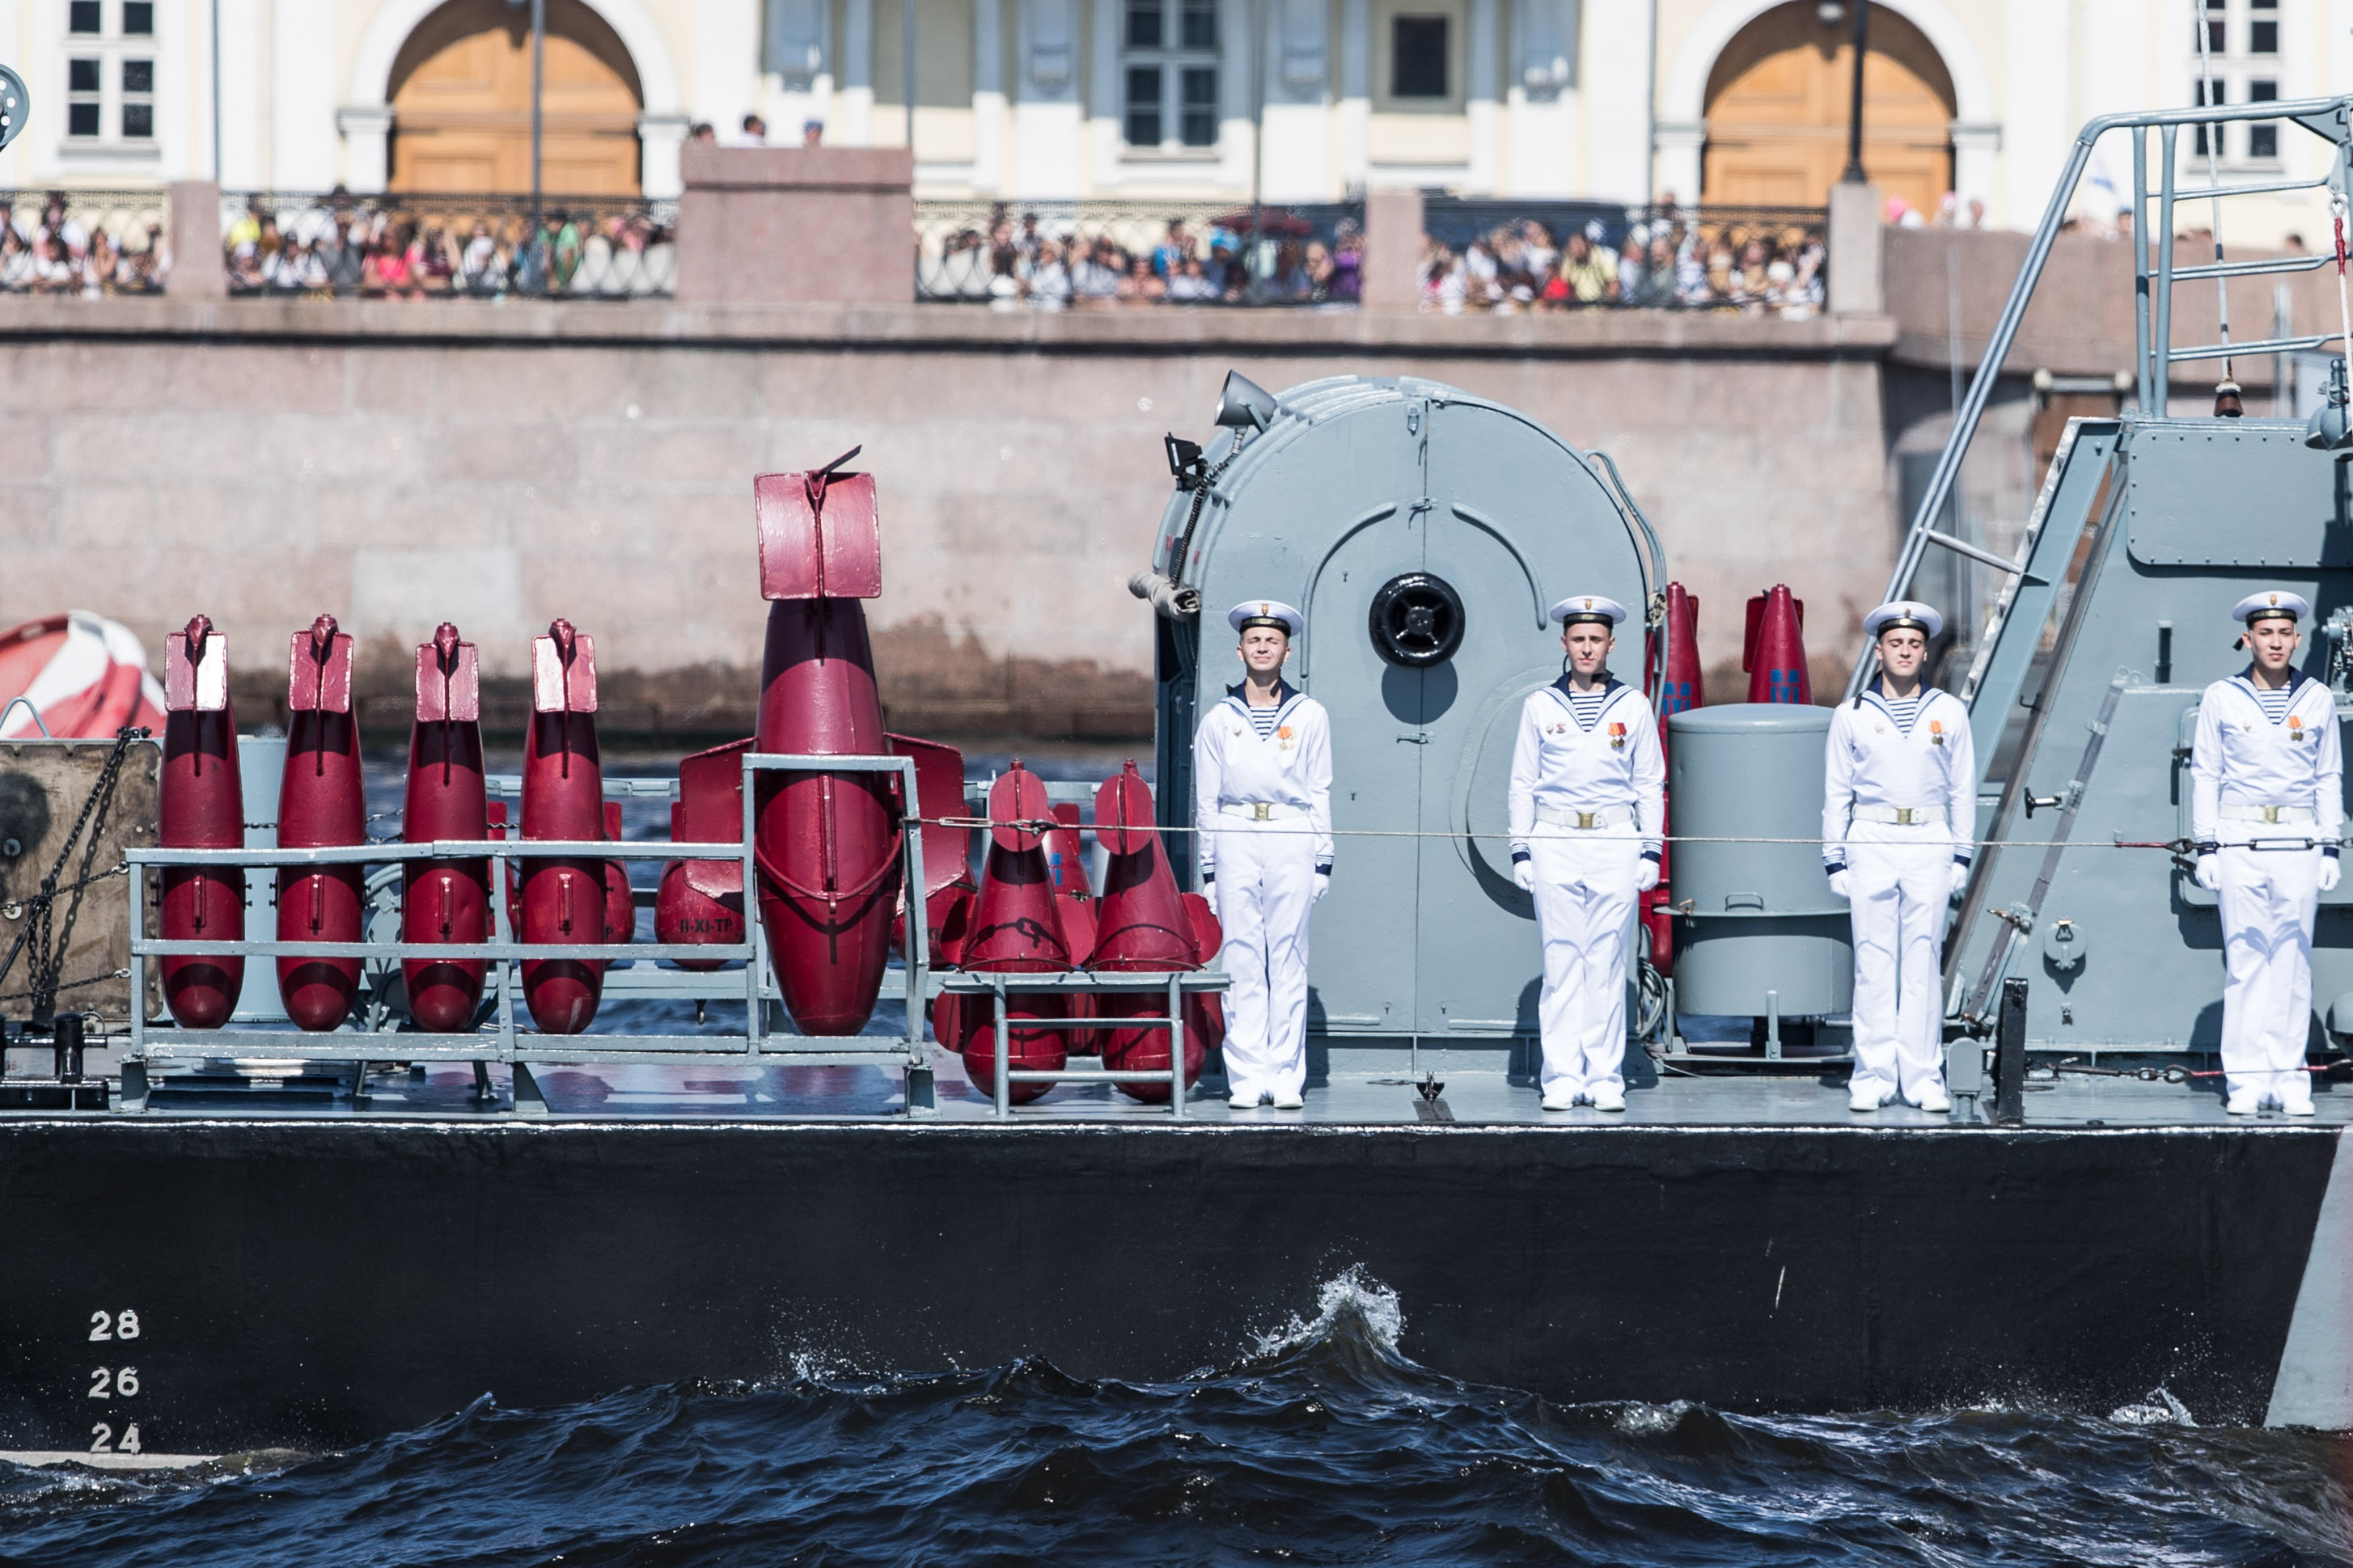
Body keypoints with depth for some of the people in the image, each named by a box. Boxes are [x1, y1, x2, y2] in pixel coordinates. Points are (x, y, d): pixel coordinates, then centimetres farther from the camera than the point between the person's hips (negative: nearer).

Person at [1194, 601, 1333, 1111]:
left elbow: (1320, 792, 11)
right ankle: (1247, 1078, -2)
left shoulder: (1310, 716, 11)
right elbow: (1206, 798, 12)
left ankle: (1286, 1078, -1)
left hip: (1291, 840, -1)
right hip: (1235, 840, 1)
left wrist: (1322, 859, 4)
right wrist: (1209, 868, 6)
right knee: (1241, 960, -3)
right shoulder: (1220, 719, 12)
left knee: (1289, 961, -3)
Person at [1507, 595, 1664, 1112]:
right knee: (1560, 962, -2)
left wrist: (1650, 851, 3)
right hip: (1554, 845, 0)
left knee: (1606, 963, -1)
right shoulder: (1540, 706, 8)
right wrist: (1521, 849, 3)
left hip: (1615, 843, 0)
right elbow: (1522, 783, 10)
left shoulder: (1633, 706, 8)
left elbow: (1650, 784, 10)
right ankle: (1561, 1078, 1)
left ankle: (1605, 1078, 2)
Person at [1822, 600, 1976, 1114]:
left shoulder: (1949, 712, 10)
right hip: (1870, 843, 0)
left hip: (1929, 845, 0)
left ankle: (1924, 1079, 2)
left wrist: (1961, 856, 6)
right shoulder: (1852, 715, 8)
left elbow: (1963, 789, 12)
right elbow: (1836, 791, 9)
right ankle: (1872, 1078, 1)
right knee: (1873, 965, -2)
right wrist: (1835, 860, 3)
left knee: (1924, 965, -1)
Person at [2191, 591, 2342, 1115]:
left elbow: (2329, 778, 11)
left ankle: (2289, 1077, 5)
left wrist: (2329, 849, 6)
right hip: (2239, 841, -1)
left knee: (2294, 961, 1)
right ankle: (2245, 1080, 0)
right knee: (2245, 959, -3)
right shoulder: (2221, 699, 4)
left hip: (2298, 843, 1)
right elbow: (2204, 774, 6)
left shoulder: (2317, 700, 8)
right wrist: (2206, 846, 0)